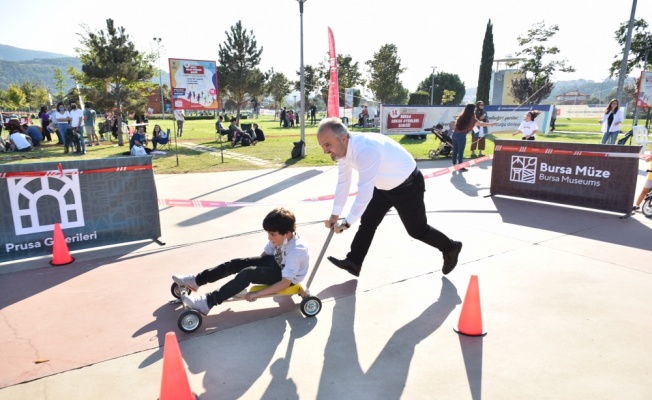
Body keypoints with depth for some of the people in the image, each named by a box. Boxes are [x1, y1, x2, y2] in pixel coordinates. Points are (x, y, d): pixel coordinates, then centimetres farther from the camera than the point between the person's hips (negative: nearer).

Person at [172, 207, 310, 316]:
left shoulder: (295, 251, -35)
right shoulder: (279, 237, -13)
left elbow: (285, 283, -33)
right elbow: (264, 255, 3)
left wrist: (256, 294, -31)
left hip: (288, 277, -7)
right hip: (277, 262, 7)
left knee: (247, 273, -29)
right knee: (237, 263, -10)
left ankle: (208, 302, -27)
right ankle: (196, 280, -1)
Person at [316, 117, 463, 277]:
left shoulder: (366, 150, -41)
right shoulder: (343, 148, -12)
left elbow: (365, 193, -38)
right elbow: (343, 182, -1)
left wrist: (347, 222, -27)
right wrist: (335, 215, 1)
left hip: (408, 185, -7)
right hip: (385, 186, 7)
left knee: (417, 230, 9)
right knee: (367, 221, 3)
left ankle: (450, 248, 34)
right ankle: (353, 263, 13)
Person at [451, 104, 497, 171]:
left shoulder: (461, 115, 10)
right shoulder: (471, 118, -6)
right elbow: (481, 124, -2)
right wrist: (491, 124, 9)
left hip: (455, 134, 6)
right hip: (461, 135, -6)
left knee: (455, 150, 13)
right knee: (460, 151, 2)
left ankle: (454, 165, 21)